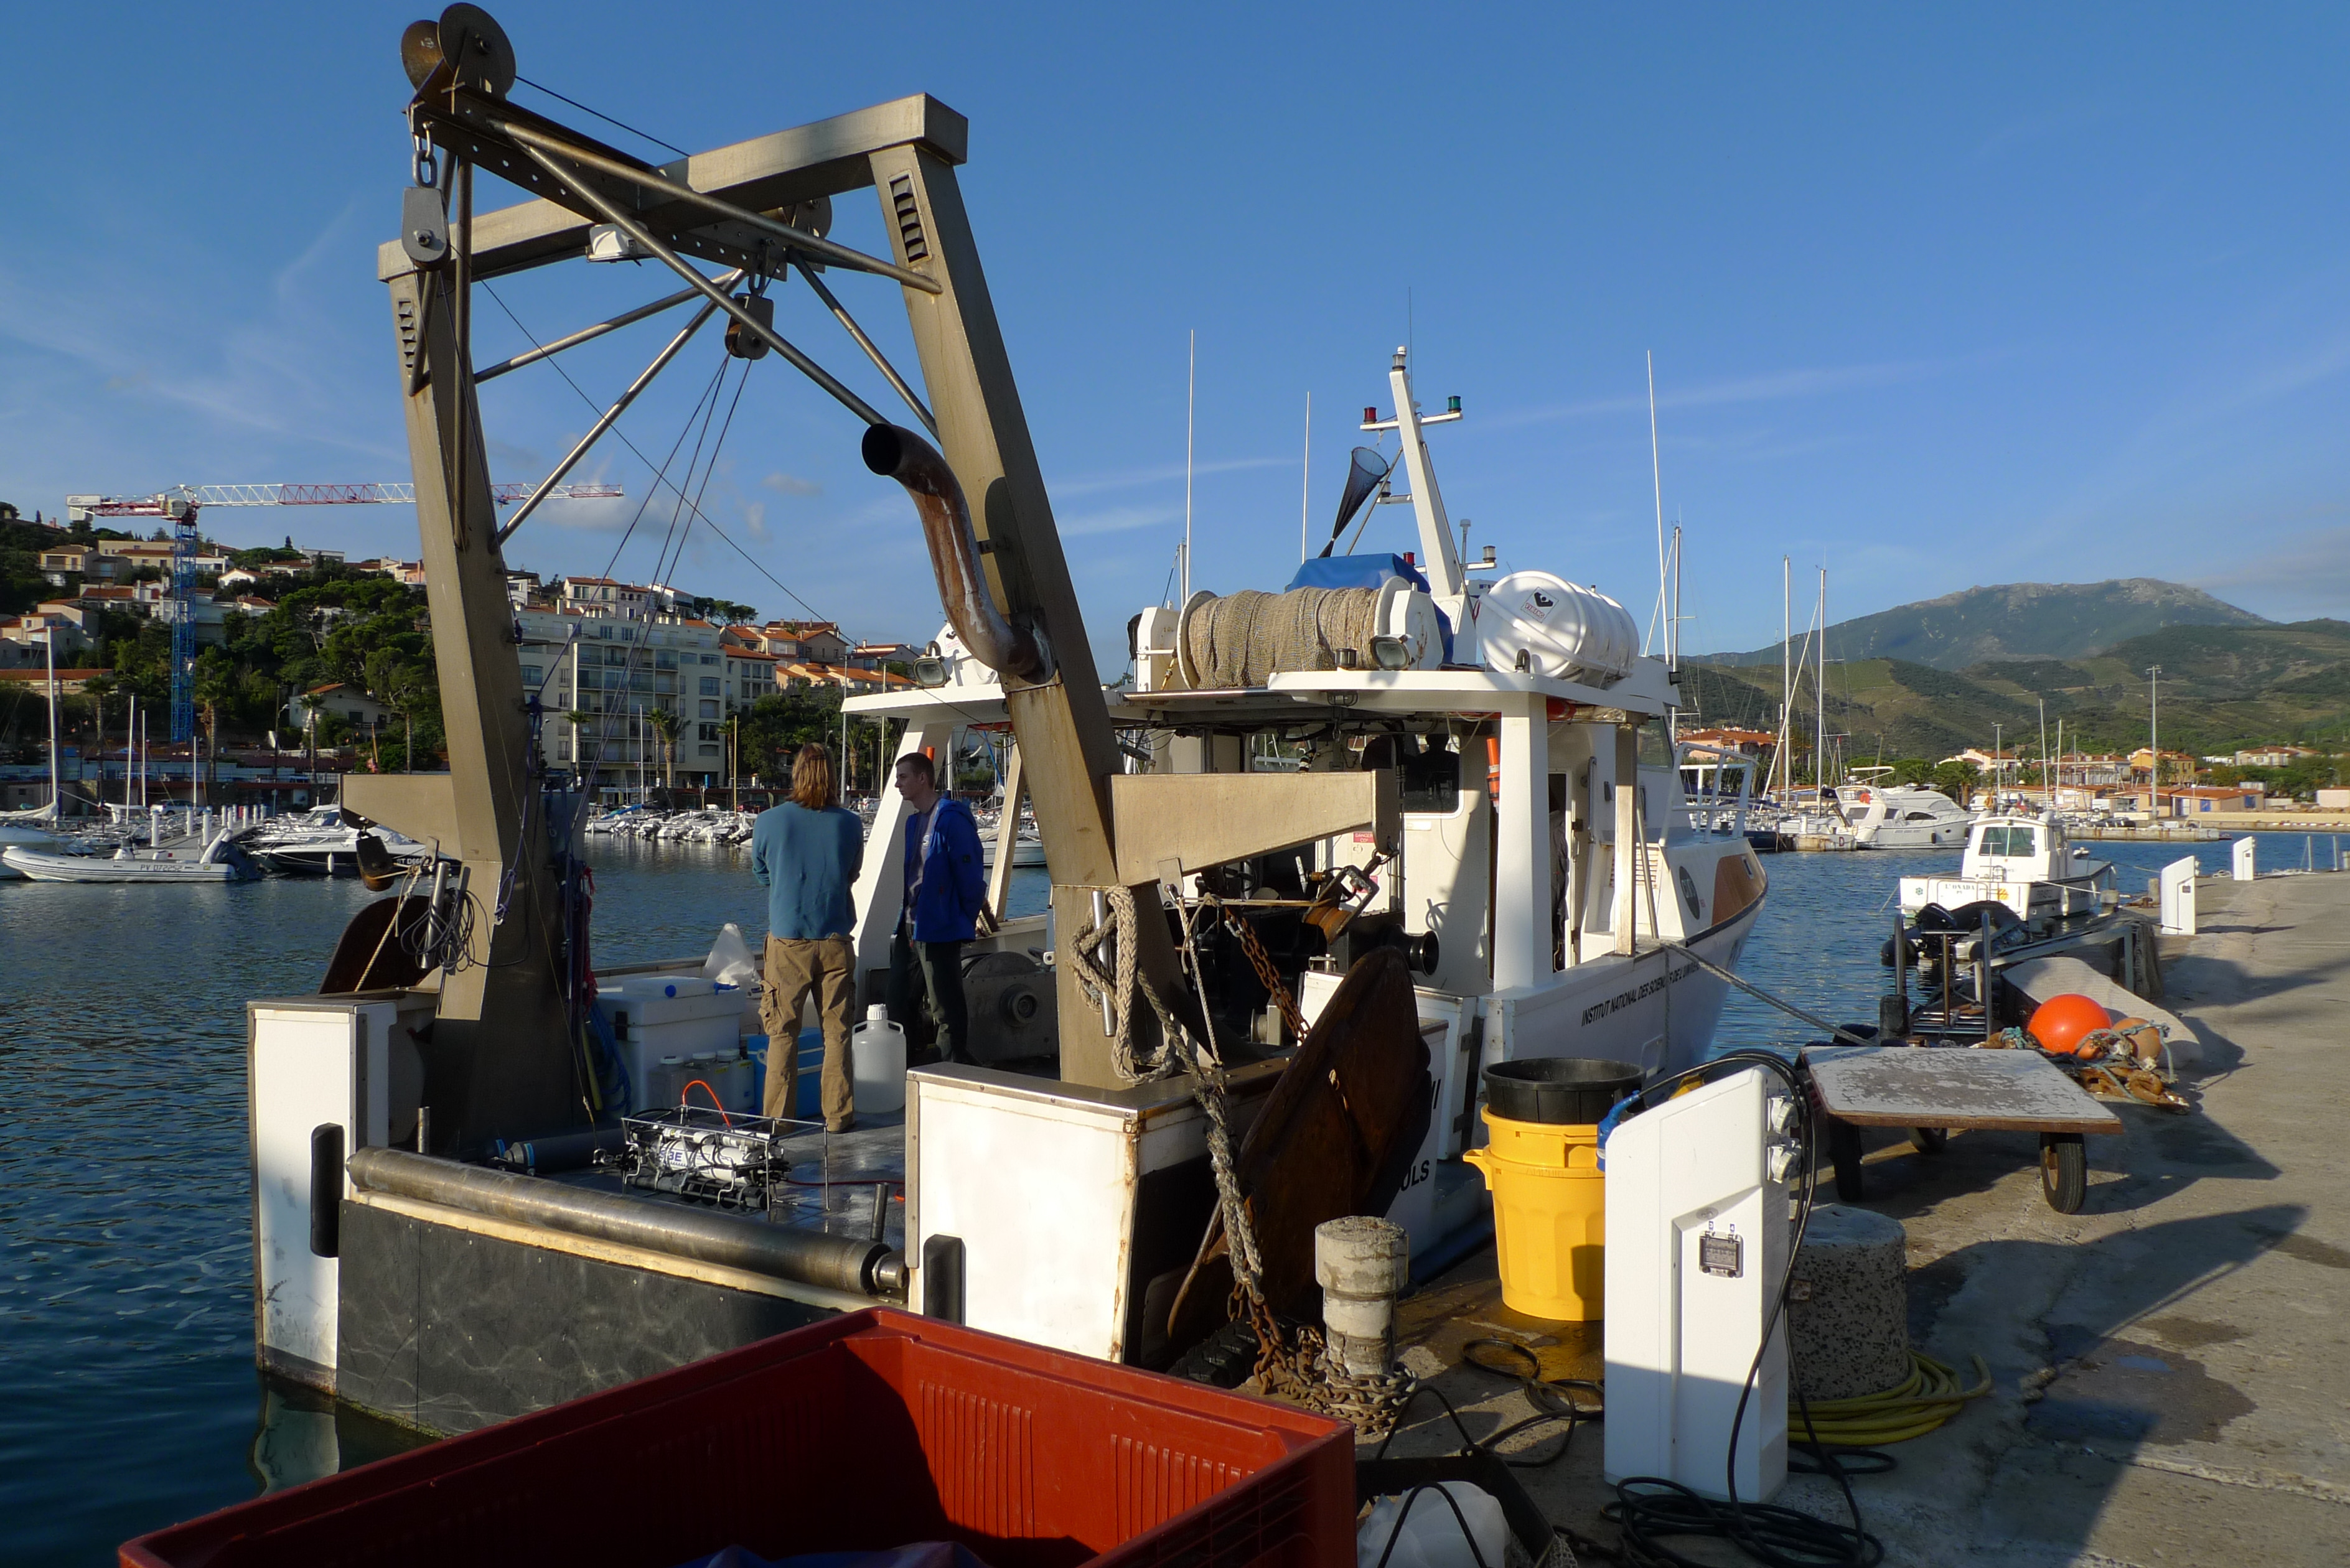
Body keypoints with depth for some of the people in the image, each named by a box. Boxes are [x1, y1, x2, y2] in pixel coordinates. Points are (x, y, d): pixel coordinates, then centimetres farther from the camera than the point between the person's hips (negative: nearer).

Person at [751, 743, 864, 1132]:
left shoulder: (769, 822, -7)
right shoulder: (850, 824, -3)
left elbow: (760, 875, 9)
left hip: (787, 939, -1)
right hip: (835, 939, 1)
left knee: (783, 1032, 7)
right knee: (837, 1031, 8)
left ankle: (779, 1116, 9)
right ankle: (838, 1114, 12)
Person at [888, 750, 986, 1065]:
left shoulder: (952, 819, -14)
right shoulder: (914, 821, 15)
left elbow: (971, 875, -16)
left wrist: (965, 921, -10)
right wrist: (905, 921, 16)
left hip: (939, 931, -10)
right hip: (909, 929, 10)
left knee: (947, 1012, -1)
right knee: (898, 1006, 14)